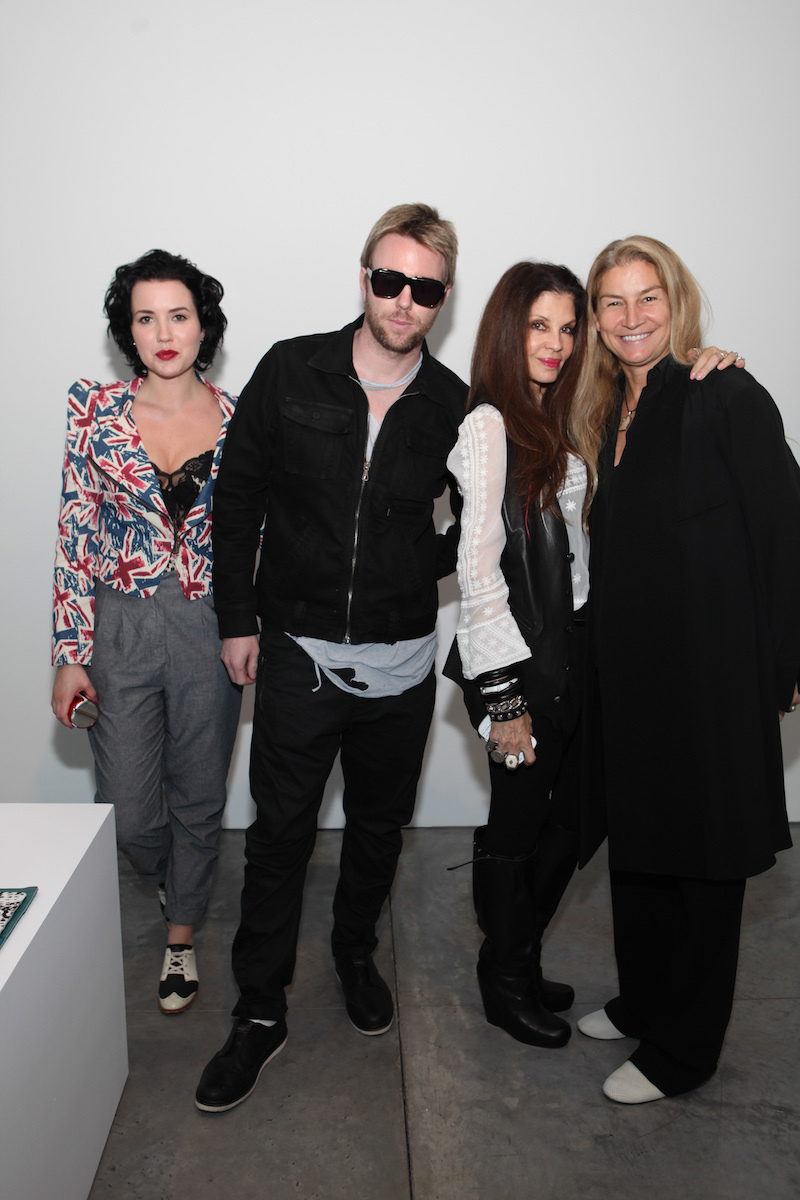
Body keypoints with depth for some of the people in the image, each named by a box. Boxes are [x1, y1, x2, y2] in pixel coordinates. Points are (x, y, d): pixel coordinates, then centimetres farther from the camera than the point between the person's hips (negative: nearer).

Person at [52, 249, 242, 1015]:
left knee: (199, 798, 12)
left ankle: (182, 934, 36)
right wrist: (70, 654, -6)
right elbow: (76, 535, -4)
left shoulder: (236, 419, -2)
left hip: (211, 629, 0)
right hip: (121, 628, 0)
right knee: (128, 812, 7)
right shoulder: (94, 411, -4)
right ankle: (169, 880, 43)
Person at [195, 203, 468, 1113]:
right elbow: (236, 497, 1)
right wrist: (236, 617, 0)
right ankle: (259, 1012, 21)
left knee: (378, 826, 17)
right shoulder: (292, 372, -5)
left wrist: (426, 569, -6)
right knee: (280, 832, 5)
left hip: (400, 662, 2)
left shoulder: (454, 407, -3)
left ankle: (355, 952, 44)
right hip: (297, 651, -1)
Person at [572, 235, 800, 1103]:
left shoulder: (726, 399, -11)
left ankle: (683, 1050, 24)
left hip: (711, 671, -7)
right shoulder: (613, 412, 11)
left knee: (699, 855, 6)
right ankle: (642, 1003, 39)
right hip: (631, 670, 8)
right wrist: (605, 656, 8)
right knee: (635, 841, 18)